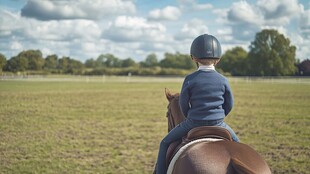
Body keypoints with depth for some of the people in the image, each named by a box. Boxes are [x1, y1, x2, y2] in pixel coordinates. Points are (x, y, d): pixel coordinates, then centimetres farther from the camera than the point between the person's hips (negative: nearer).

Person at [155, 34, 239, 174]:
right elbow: (229, 104, 5)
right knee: (235, 142, 30)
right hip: (218, 123, 2)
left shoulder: (190, 79, -9)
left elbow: (183, 104, -3)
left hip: (193, 123, -2)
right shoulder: (223, 80, -2)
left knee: (166, 143, 15)